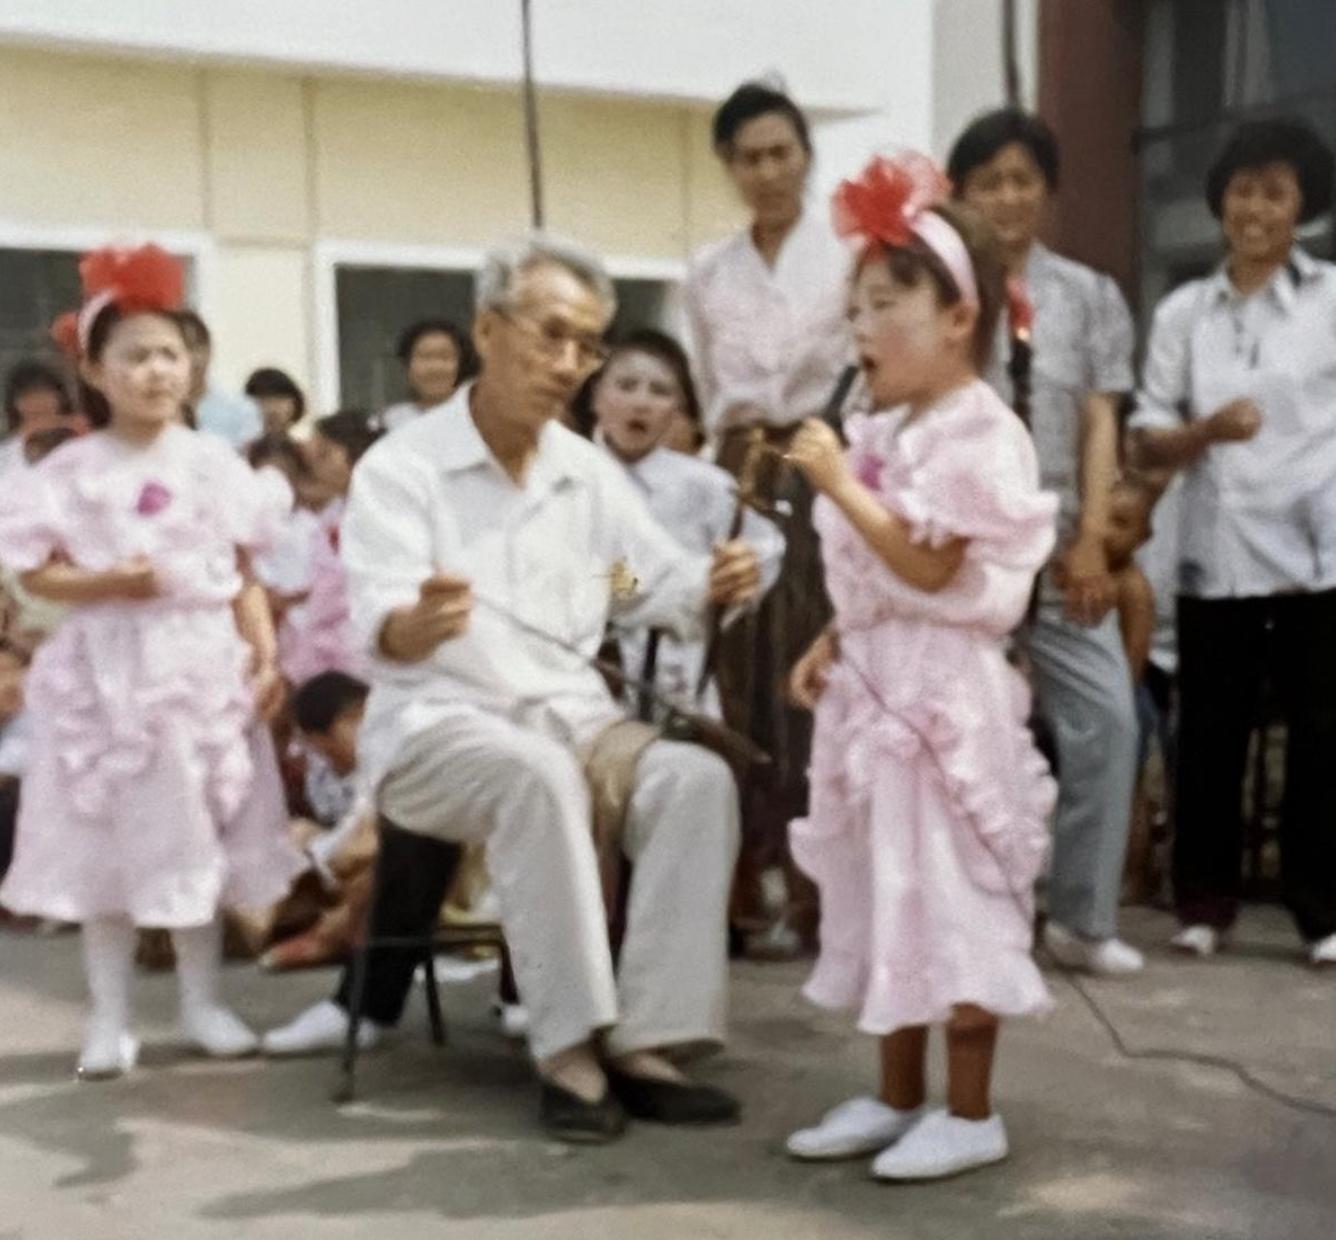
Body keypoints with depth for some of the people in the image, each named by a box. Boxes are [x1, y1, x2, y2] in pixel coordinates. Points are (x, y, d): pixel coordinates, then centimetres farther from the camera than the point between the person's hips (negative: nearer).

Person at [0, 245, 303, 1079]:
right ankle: (111, 1016, 15)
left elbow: (244, 577, 5)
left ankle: (203, 1001, 22)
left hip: (202, 664, 1)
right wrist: (109, 582, -18)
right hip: (108, 672, -1)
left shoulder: (213, 464, 2)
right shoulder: (71, 472, -2)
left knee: (198, 834, 9)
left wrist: (267, 656, -4)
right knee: (108, 841, 4)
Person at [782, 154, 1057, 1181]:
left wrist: (838, 483, -19)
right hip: (879, 683, 10)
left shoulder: (977, 432, -14)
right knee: (888, 895, 14)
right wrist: (832, 644, 9)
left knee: (951, 896, -3)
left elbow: (926, 565, -22)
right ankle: (898, 1096, 24)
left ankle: (971, 1111, 9)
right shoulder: (889, 431, 14)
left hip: (942, 689, -9)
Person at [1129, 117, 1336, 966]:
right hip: (1215, 554, 2)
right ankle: (1205, 903, 18)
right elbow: (1147, 440, 7)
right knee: (1210, 733, 6)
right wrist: (1206, 432, -13)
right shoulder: (1183, 312, 9)